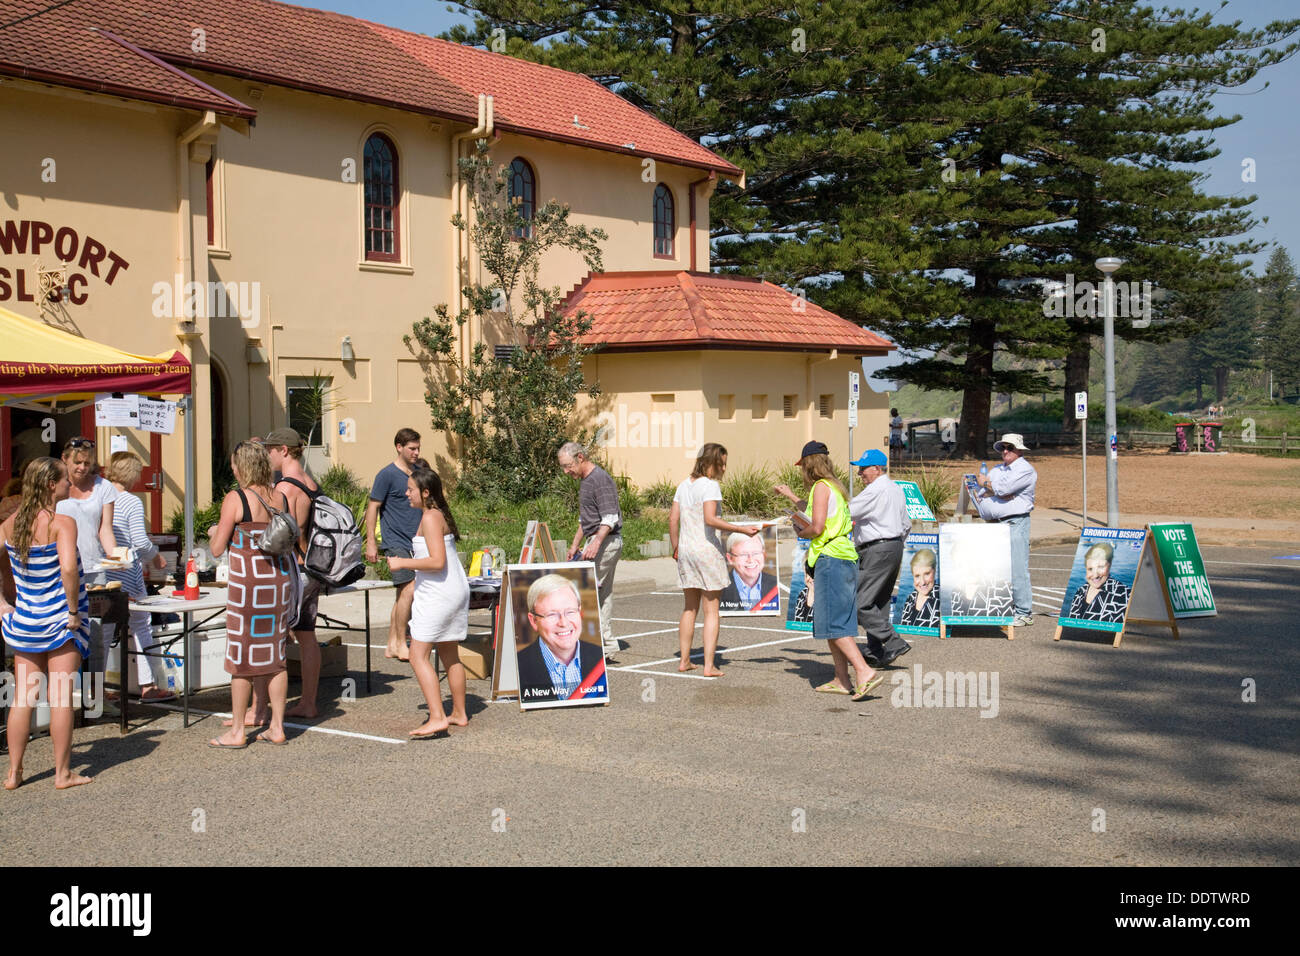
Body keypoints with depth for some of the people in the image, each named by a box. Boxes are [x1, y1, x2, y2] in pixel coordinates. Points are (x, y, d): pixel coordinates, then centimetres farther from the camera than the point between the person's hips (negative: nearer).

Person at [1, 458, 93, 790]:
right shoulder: (62, 522, -16)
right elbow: (68, 568, -29)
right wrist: (74, 611, -18)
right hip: (60, 620, -5)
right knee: (61, 696, 2)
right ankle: (63, 773, 9)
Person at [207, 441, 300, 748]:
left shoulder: (235, 499, -10)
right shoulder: (281, 498, 5)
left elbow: (217, 549, -7)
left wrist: (214, 532, 14)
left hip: (248, 581, -5)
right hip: (280, 577, 5)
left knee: (241, 656, 4)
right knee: (276, 655, 11)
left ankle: (237, 731, 12)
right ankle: (277, 727, 16)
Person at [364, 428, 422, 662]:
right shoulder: (387, 474, -7)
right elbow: (373, 508, -7)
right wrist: (370, 543, -11)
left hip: (415, 543, 7)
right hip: (396, 543, -7)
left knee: (403, 594, 9)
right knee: (409, 589, -14)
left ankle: (392, 645, 17)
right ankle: (400, 644, -5)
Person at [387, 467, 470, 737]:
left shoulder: (430, 517, -15)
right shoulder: (438, 514, 15)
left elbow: (437, 561, -23)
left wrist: (402, 563, -16)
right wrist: (415, 587, 25)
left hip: (438, 595, -10)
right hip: (455, 591, 10)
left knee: (418, 656, -10)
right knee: (450, 656, 18)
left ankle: (437, 718, -16)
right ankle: (459, 714, 26)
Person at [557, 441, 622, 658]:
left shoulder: (600, 479, -14)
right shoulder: (585, 480, 17)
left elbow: (610, 518, -22)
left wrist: (596, 543, -30)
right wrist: (575, 544, 26)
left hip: (606, 541, -10)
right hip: (598, 541, 10)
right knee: (603, 592, 9)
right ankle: (608, 644, 12)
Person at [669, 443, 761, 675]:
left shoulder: (684, 485, 10)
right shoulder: (710, 485, -12)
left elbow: (673, 519, 10)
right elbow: (710, 519, -23)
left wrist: (676, 548, 17)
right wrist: (742, 530, -22)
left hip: (686, 551, 7)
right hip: (707, 550, -7)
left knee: (689, 608, 16)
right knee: (711, 611, 0)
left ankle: (684, 660, 19)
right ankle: (709, 665, -3)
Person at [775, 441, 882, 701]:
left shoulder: (821, 486, -9)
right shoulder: (834, 486, 19)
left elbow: (817, 527, -18)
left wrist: (802, 533, 5)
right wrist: (791, 496, 46)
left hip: (831, 559, -9)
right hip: (845, 559, 9)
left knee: (833, 623, -11)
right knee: (834, 621, 11)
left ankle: (864, 671, -20)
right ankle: (841, 679, 11)